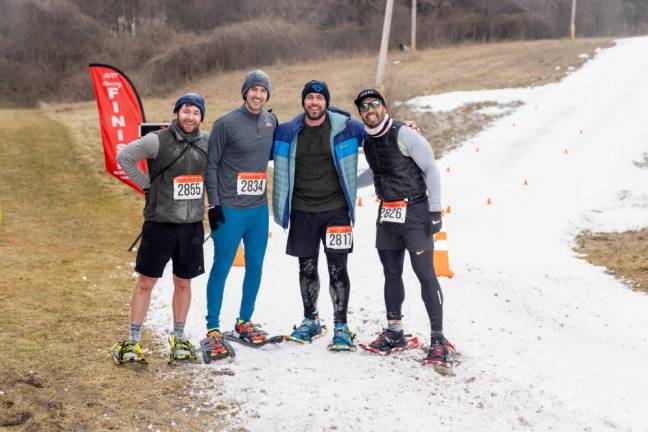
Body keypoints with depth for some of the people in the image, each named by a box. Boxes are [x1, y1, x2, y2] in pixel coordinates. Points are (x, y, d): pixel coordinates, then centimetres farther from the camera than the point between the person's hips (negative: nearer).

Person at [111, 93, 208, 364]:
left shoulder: (207, 144, 5)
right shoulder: (158, 140, -9)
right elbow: (124, 156, -10)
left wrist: (211, 201, 11)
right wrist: (147, 184, -8)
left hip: (192, 225, 4)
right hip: (160, 223, -4)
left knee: (183, 283, 11)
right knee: (146, 282, 2)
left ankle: (179, 339, 24)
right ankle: (133, 342, 11)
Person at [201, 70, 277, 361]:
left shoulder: (271, 121, 7)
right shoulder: (226, 123, -9)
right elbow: (211, 164, -6)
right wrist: (213, 204, -11)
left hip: (259, 208, 6)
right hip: (230, 209, -5)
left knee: (255, 266, 11)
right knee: (222, 268, -1)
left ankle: (244, 322, 26)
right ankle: (213, 330, 7)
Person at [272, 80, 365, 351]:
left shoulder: (345, 128, -2)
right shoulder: (287, 132, 2)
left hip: (335, 209, -2)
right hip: (301, 211, 2)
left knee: (337, 269, -2)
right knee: (307, 268, 11)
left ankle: (341, 326, 8)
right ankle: (310, 321, 27)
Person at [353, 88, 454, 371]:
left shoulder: (404, 135, -14)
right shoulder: (367, 141, 9)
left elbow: (431, 169, -12)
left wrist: (435, 210, -14)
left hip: (415, 212, -7)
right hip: (386, 215, 7)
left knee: (425, 274, -7)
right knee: (391, 274, 12)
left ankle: (439, 340, -3)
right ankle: (394, 332, 24)